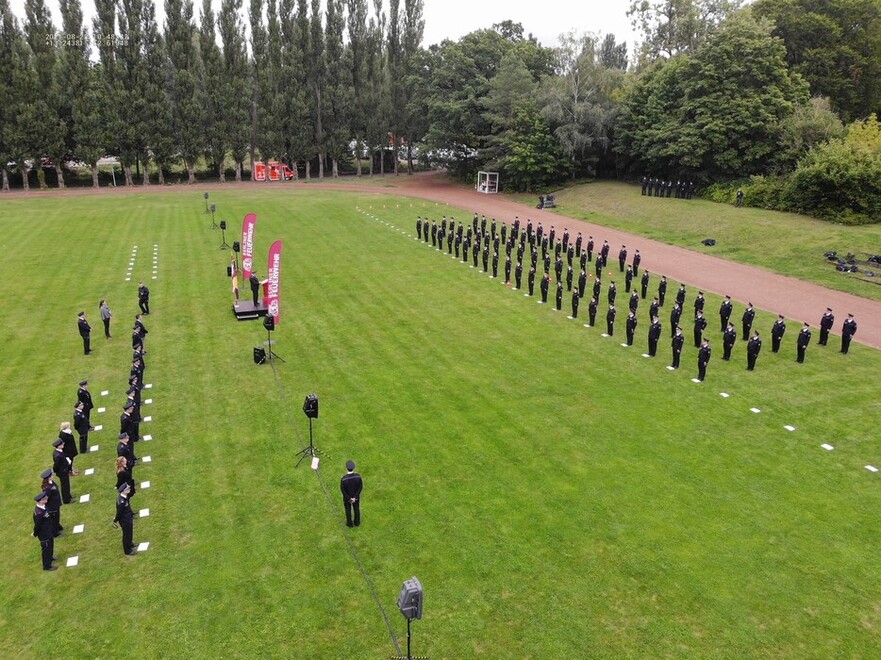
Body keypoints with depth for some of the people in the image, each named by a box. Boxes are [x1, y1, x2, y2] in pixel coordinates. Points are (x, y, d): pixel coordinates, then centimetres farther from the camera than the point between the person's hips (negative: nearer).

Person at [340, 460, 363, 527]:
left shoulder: (343, 479, -37)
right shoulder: (358, 476, -30)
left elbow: (342, 490, -24)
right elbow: (360, 487, -19)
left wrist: (349, 499, -11)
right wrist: (355, 497, -11)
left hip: (346, 496, -2)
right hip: (356, 495, 2)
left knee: (348, 510, 25)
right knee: (356, 508, 27)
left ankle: (350, 523, 45)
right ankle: (357, 522, 48)